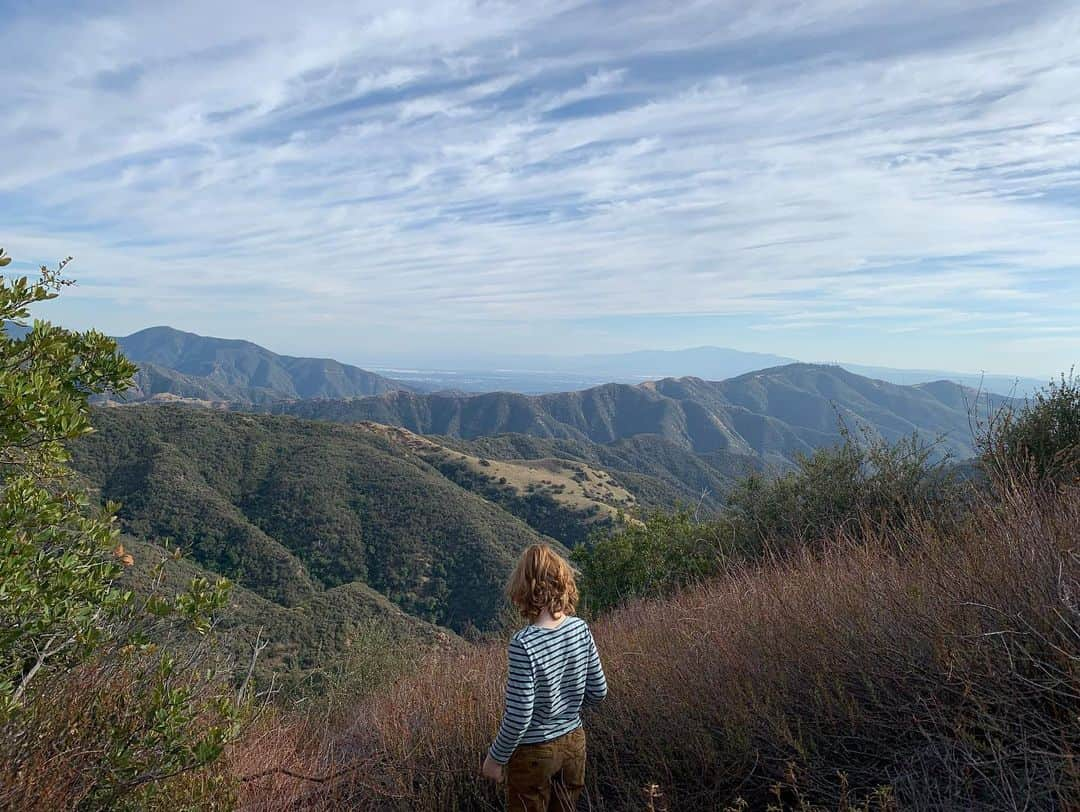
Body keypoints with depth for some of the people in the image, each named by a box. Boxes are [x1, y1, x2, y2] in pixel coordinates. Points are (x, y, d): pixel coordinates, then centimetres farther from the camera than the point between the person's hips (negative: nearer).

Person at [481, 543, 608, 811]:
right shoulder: (580, 628, -10)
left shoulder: (524, 643, -27)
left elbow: (519, 717, -22)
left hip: (534, 752, -5)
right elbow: (598, 691, 0)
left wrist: (496, 758, -7)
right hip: (573, 742, 5)